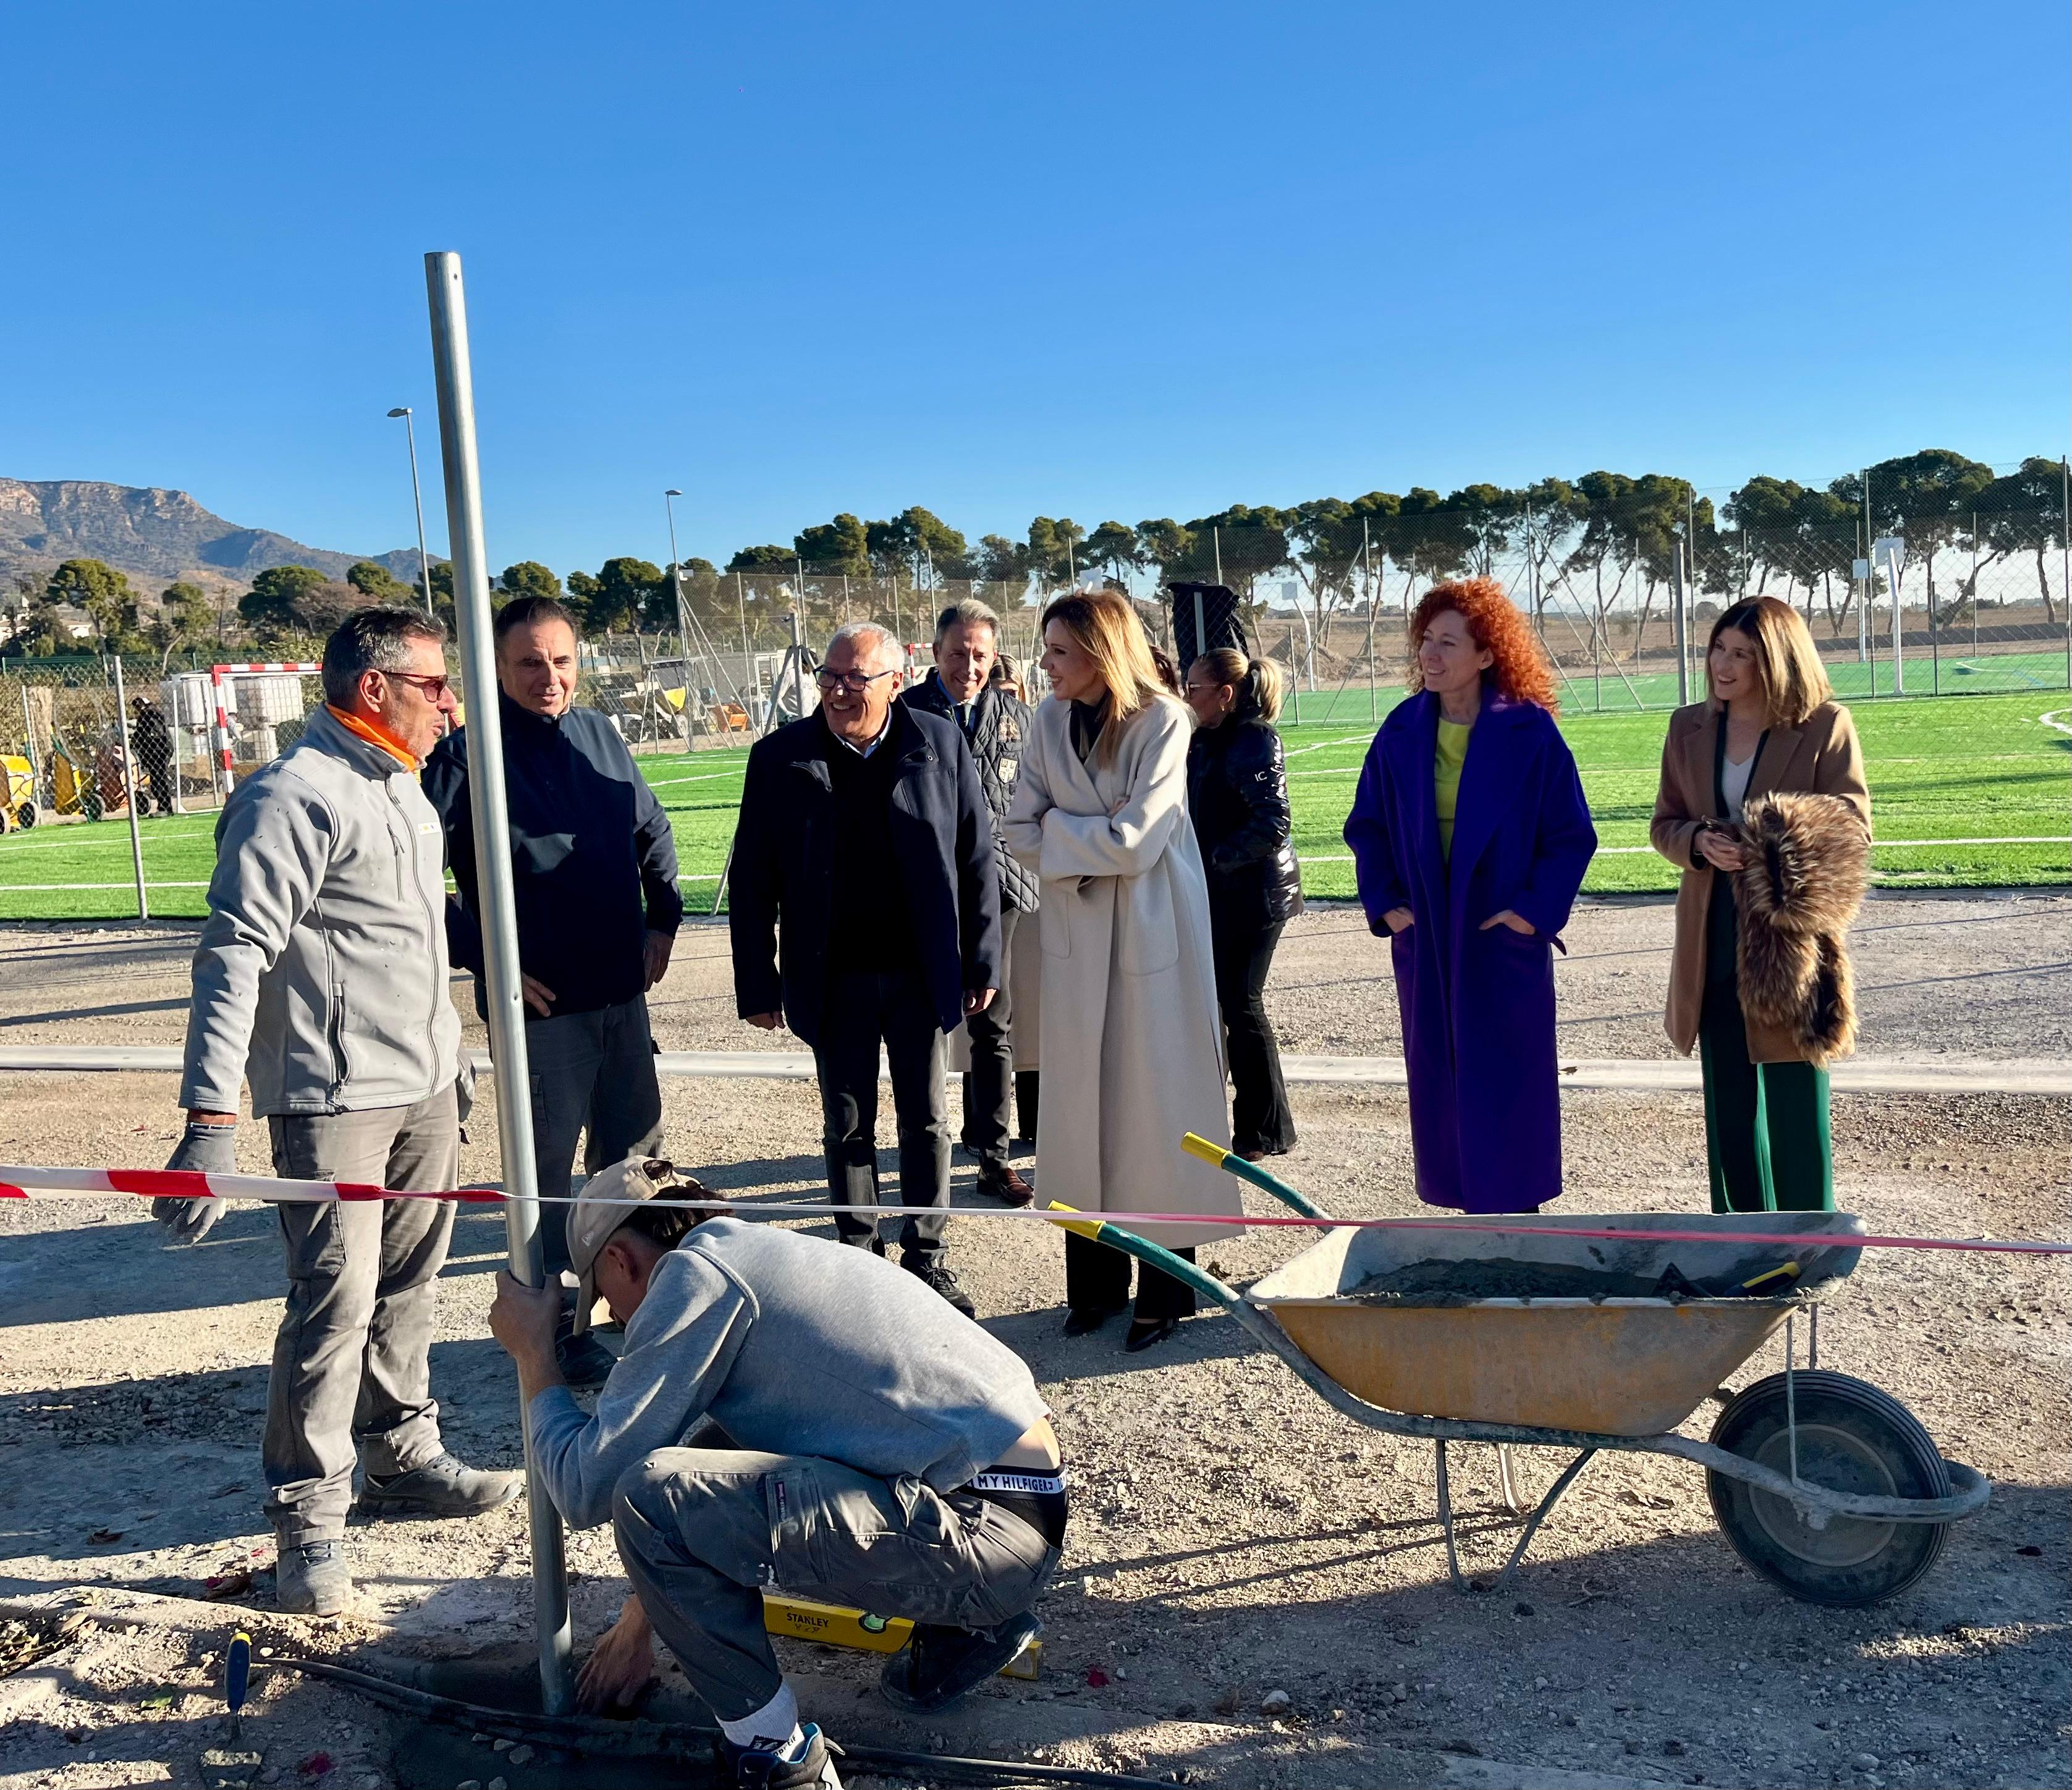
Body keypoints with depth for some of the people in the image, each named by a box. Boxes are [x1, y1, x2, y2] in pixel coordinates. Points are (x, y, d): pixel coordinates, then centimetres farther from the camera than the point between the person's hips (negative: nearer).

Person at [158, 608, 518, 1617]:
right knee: (335, 1300, -5)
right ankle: (308, 1515, 9)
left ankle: (402, 1458, 30)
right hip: (334, 1099, -8)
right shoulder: (295, 797, -15)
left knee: (407, 1286, 15)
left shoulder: (402, 789, 14)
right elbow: (234, 954, -20)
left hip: (426, 1085, 9)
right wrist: (211, 1117, -25)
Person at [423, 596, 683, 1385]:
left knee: (636, 1148, 17)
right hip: (538, 1000, -6)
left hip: (622, 991, 6)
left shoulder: (600, 736, 5)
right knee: (547, 1167, 6)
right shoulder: (465, 755, -13)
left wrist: (663, 920, 10)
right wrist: (486, 960, -16)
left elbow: (653, 830, 19)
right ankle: (555, 1329, 20)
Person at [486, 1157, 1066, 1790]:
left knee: (647, 1497, -17)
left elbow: (588, 1486, -8)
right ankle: (969, 1623, 24)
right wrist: (639, 1619, 37)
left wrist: (532, 1352, 8)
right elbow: (696, 1478, 31)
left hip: (986, 1531, -10)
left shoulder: (695, 1271, -8)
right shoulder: (760, 1252, 20)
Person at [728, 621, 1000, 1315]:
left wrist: (983, 961, 0)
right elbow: (752, 880, -2)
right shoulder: (780, 756, -4)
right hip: (833, 978, 0)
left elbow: (977, 859, 1)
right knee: (847, 1126, 11)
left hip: (920, 972, 0)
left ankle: (925, 1255, 25)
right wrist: (757, 983, -3)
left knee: (926, 1121, 11)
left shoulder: (939, 744, -4)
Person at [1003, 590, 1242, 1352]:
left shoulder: (1163, 721, -13)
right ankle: (1093, 1281, 20)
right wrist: (1087, 847, -14)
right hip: (1076, 935, 5)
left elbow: (1134, 840, -19)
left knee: (1156, 1102, 2)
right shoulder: (1050, 722, 2)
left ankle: (1164, 1288, 13)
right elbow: (1021, 832, 1)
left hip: (1151, 934, -4)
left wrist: (1057, 827, -7)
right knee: (1081, 1102, 8)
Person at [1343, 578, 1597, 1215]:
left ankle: (1515, 1211, 15)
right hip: (1425, 939, 4)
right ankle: (1473, 1207, 24)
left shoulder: (1529, 733, -9)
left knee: (1507, 1085, 2)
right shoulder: (1403, 731, 2)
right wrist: (1385, 903, 1)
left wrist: (1536, 910, -11)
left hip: (1504, 935, -4)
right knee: (1441, 1083, 10)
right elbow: (1367, 826, 11)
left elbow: (1571, 834, -5)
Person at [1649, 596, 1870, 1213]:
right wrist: (1700, 843, -12)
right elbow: (1664, 824, 11)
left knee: (1796, 1098, 2)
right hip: (1713, 940, 5)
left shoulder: (1825, 726, -7)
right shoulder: (1689, 728, 7)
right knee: (1729, 1099, 14)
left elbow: (1852, 827, -8)